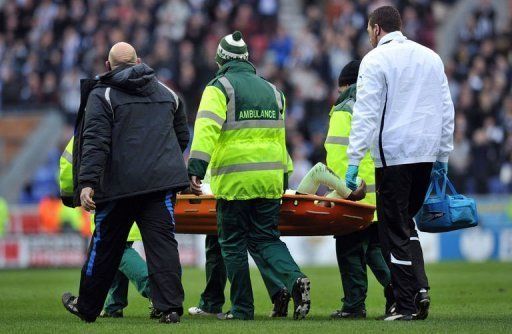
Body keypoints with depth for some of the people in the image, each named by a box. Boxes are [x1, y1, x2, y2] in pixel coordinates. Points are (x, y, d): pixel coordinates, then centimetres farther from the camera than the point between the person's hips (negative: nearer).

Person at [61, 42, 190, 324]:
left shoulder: (101, 96, -1)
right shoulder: (166, 93, 17)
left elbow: (95, 142, -13)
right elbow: (182, 137, 26)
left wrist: (87, 182, -19)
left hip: (119, 183, -3)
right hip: (162, 182, 3)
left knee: (105, 247, 9)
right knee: (162, 242, -2)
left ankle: (87, 307, 24)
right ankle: (170, 306, -14)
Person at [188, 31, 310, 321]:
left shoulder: (219, 87, -1)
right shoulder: (271, 91, 19)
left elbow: (207, 128, -17)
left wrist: (196, 166, -23)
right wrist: (283, 178, 34)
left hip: (233, 182, -5)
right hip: (269, 182, 5)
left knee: (234, 246, 5)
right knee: (267, 240, 10)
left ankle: (242, 308, 6)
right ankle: (295, 279, -16)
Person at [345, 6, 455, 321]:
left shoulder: (375, 60, -5)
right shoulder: (431, 57, 14)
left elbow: (366, 113, -12)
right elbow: (446, 109, 16)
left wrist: (354, 160, -12)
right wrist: (443, 154, 21)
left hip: (393, 153, -6)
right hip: (426, 152, 6)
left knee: (395, 229, 0)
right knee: (406, 222, 17)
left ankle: (407, 304, -3)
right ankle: (421, 288, 1)